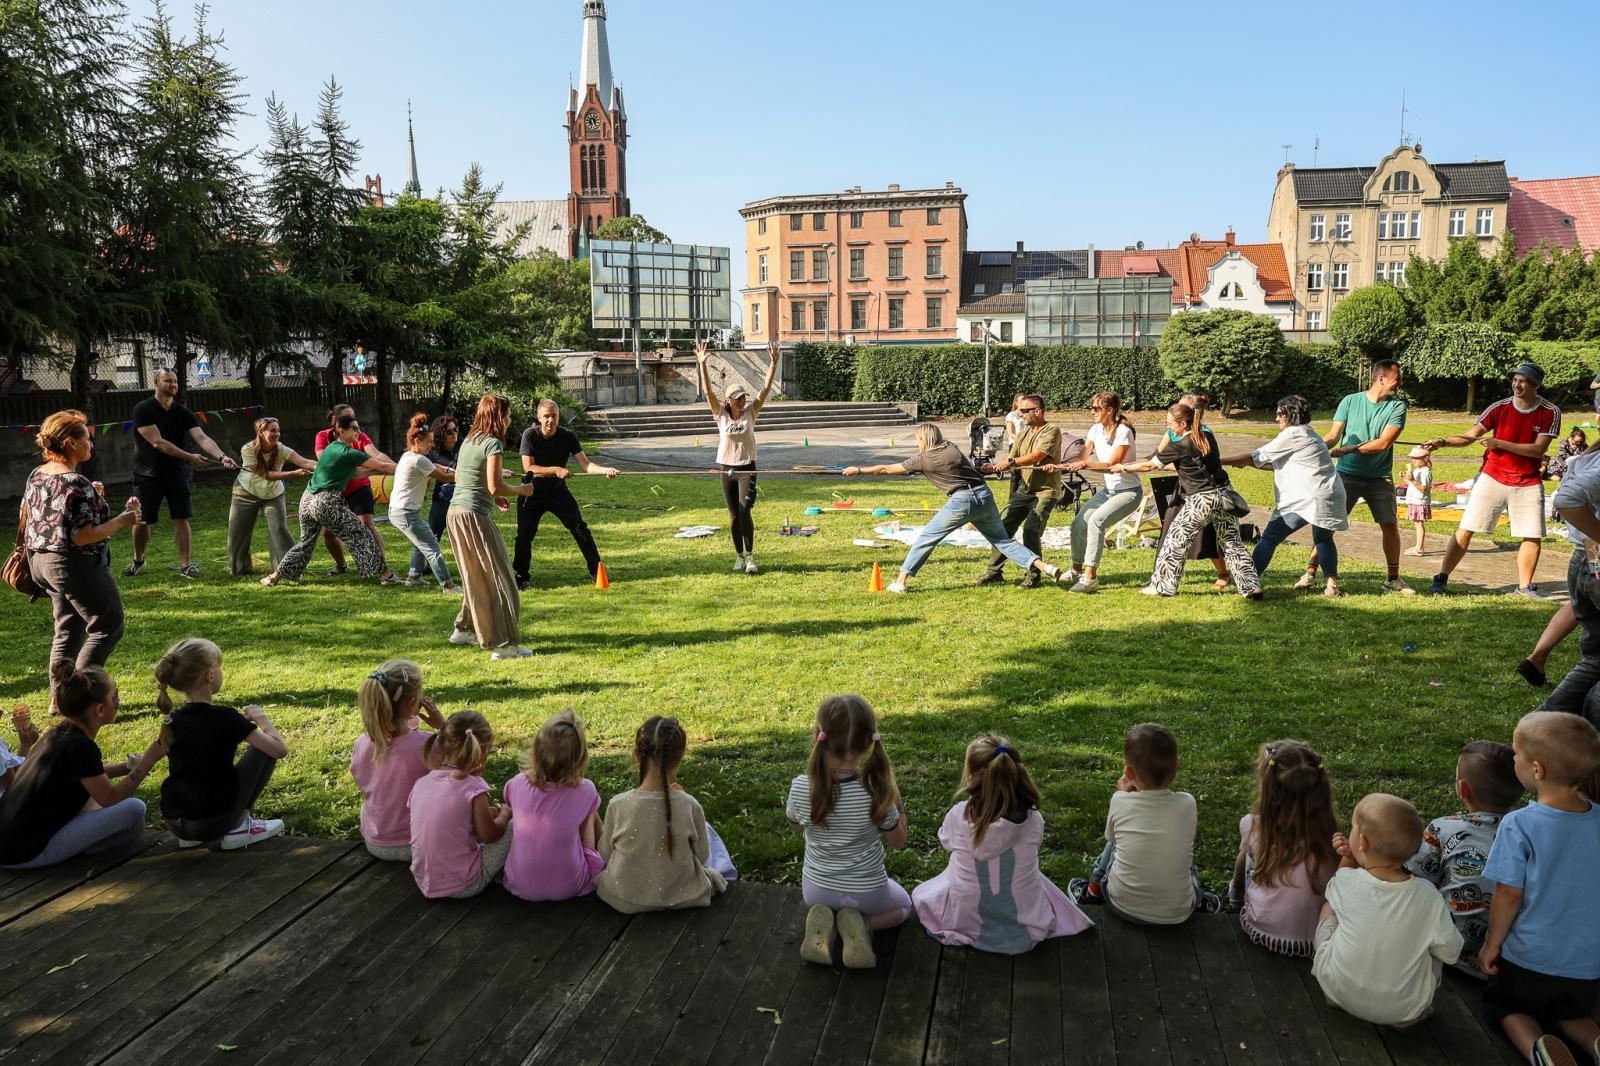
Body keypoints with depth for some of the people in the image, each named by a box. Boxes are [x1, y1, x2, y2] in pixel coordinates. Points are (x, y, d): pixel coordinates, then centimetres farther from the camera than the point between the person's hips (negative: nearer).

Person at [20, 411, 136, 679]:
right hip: (76, 566, -9)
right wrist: (124, 520, -16)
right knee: (108, 627, 3)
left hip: (41, 562, 9)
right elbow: (82, 536, -24)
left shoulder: (35, 475, 5)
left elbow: (25, 516, 17)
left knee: (67, 632, 17)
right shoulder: (77, 484, -22)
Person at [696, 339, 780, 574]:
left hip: (747, 469, -1)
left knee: (744, 510, -17)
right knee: (734, 515, 8)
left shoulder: (750, 412, -1)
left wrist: (774, 363, -17)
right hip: (727, 470, 1)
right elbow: (707, 391, -11)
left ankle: (750, 555, -7)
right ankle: (739, 556, 21)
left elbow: (766, 389, -8)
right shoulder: (721, 414, -2)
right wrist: (702, 364, -20)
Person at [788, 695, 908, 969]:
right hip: (867, 892, -2)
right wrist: (896, 801, -2)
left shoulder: (800, 788, -24)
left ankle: (824, 922, 3)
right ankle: (859, 923, 0)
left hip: (816, 890, 2)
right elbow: (897, 841, -10)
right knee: (902, 905, 32)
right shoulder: (877, 792, -28)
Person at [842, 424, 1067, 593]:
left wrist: (858, 470, 22)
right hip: (985, 495, 5)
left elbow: (886, 469, 11)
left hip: (962, 501, -5)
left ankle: (900, 582, 8)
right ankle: (1047, 568, 5)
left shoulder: (923, 459, 4)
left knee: (926, 538, 8)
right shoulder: (952, 447, 16)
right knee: (1003, 540, 14)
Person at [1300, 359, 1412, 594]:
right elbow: (1333, 435, -4)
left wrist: (1349, 449, -20)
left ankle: (1393, 579, 18)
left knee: (1390, 526, 3)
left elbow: (1384, 443, -13)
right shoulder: (1350, 401, -2)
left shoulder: (1397, 406, -2)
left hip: (1380, 478, 1)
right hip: (1347, 474, -1)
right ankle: (1310, 572, 1)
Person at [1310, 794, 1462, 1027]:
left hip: (1339, 992, 0)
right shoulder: (1426, 896, -20)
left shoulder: (1347, 881, -17)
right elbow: (1450, 953, -5)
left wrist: (1347, 858, 6)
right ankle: (1412, 1013, 13)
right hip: (1403, 1008, 0)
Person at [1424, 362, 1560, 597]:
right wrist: (1442, 442, -25)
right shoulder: (1500, 408, -6)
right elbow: (1469, 436, -8)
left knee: (1533, 535, 0)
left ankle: (1524, 587, 15)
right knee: (1466, 529, -5)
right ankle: (1441, 578, 0)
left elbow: (1539, 449, -15)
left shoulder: (1550, 413, -7)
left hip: (1528, 484, 1)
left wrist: (1500, 443, -23)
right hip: (1492, 478, 0)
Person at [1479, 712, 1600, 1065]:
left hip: (1530, 957, -4)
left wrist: (1492, 944, -2)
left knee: (1506, 1006, 21)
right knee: (1572, 1013, 29)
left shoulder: (1518, 825, -24)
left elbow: (1509, 895, -17)